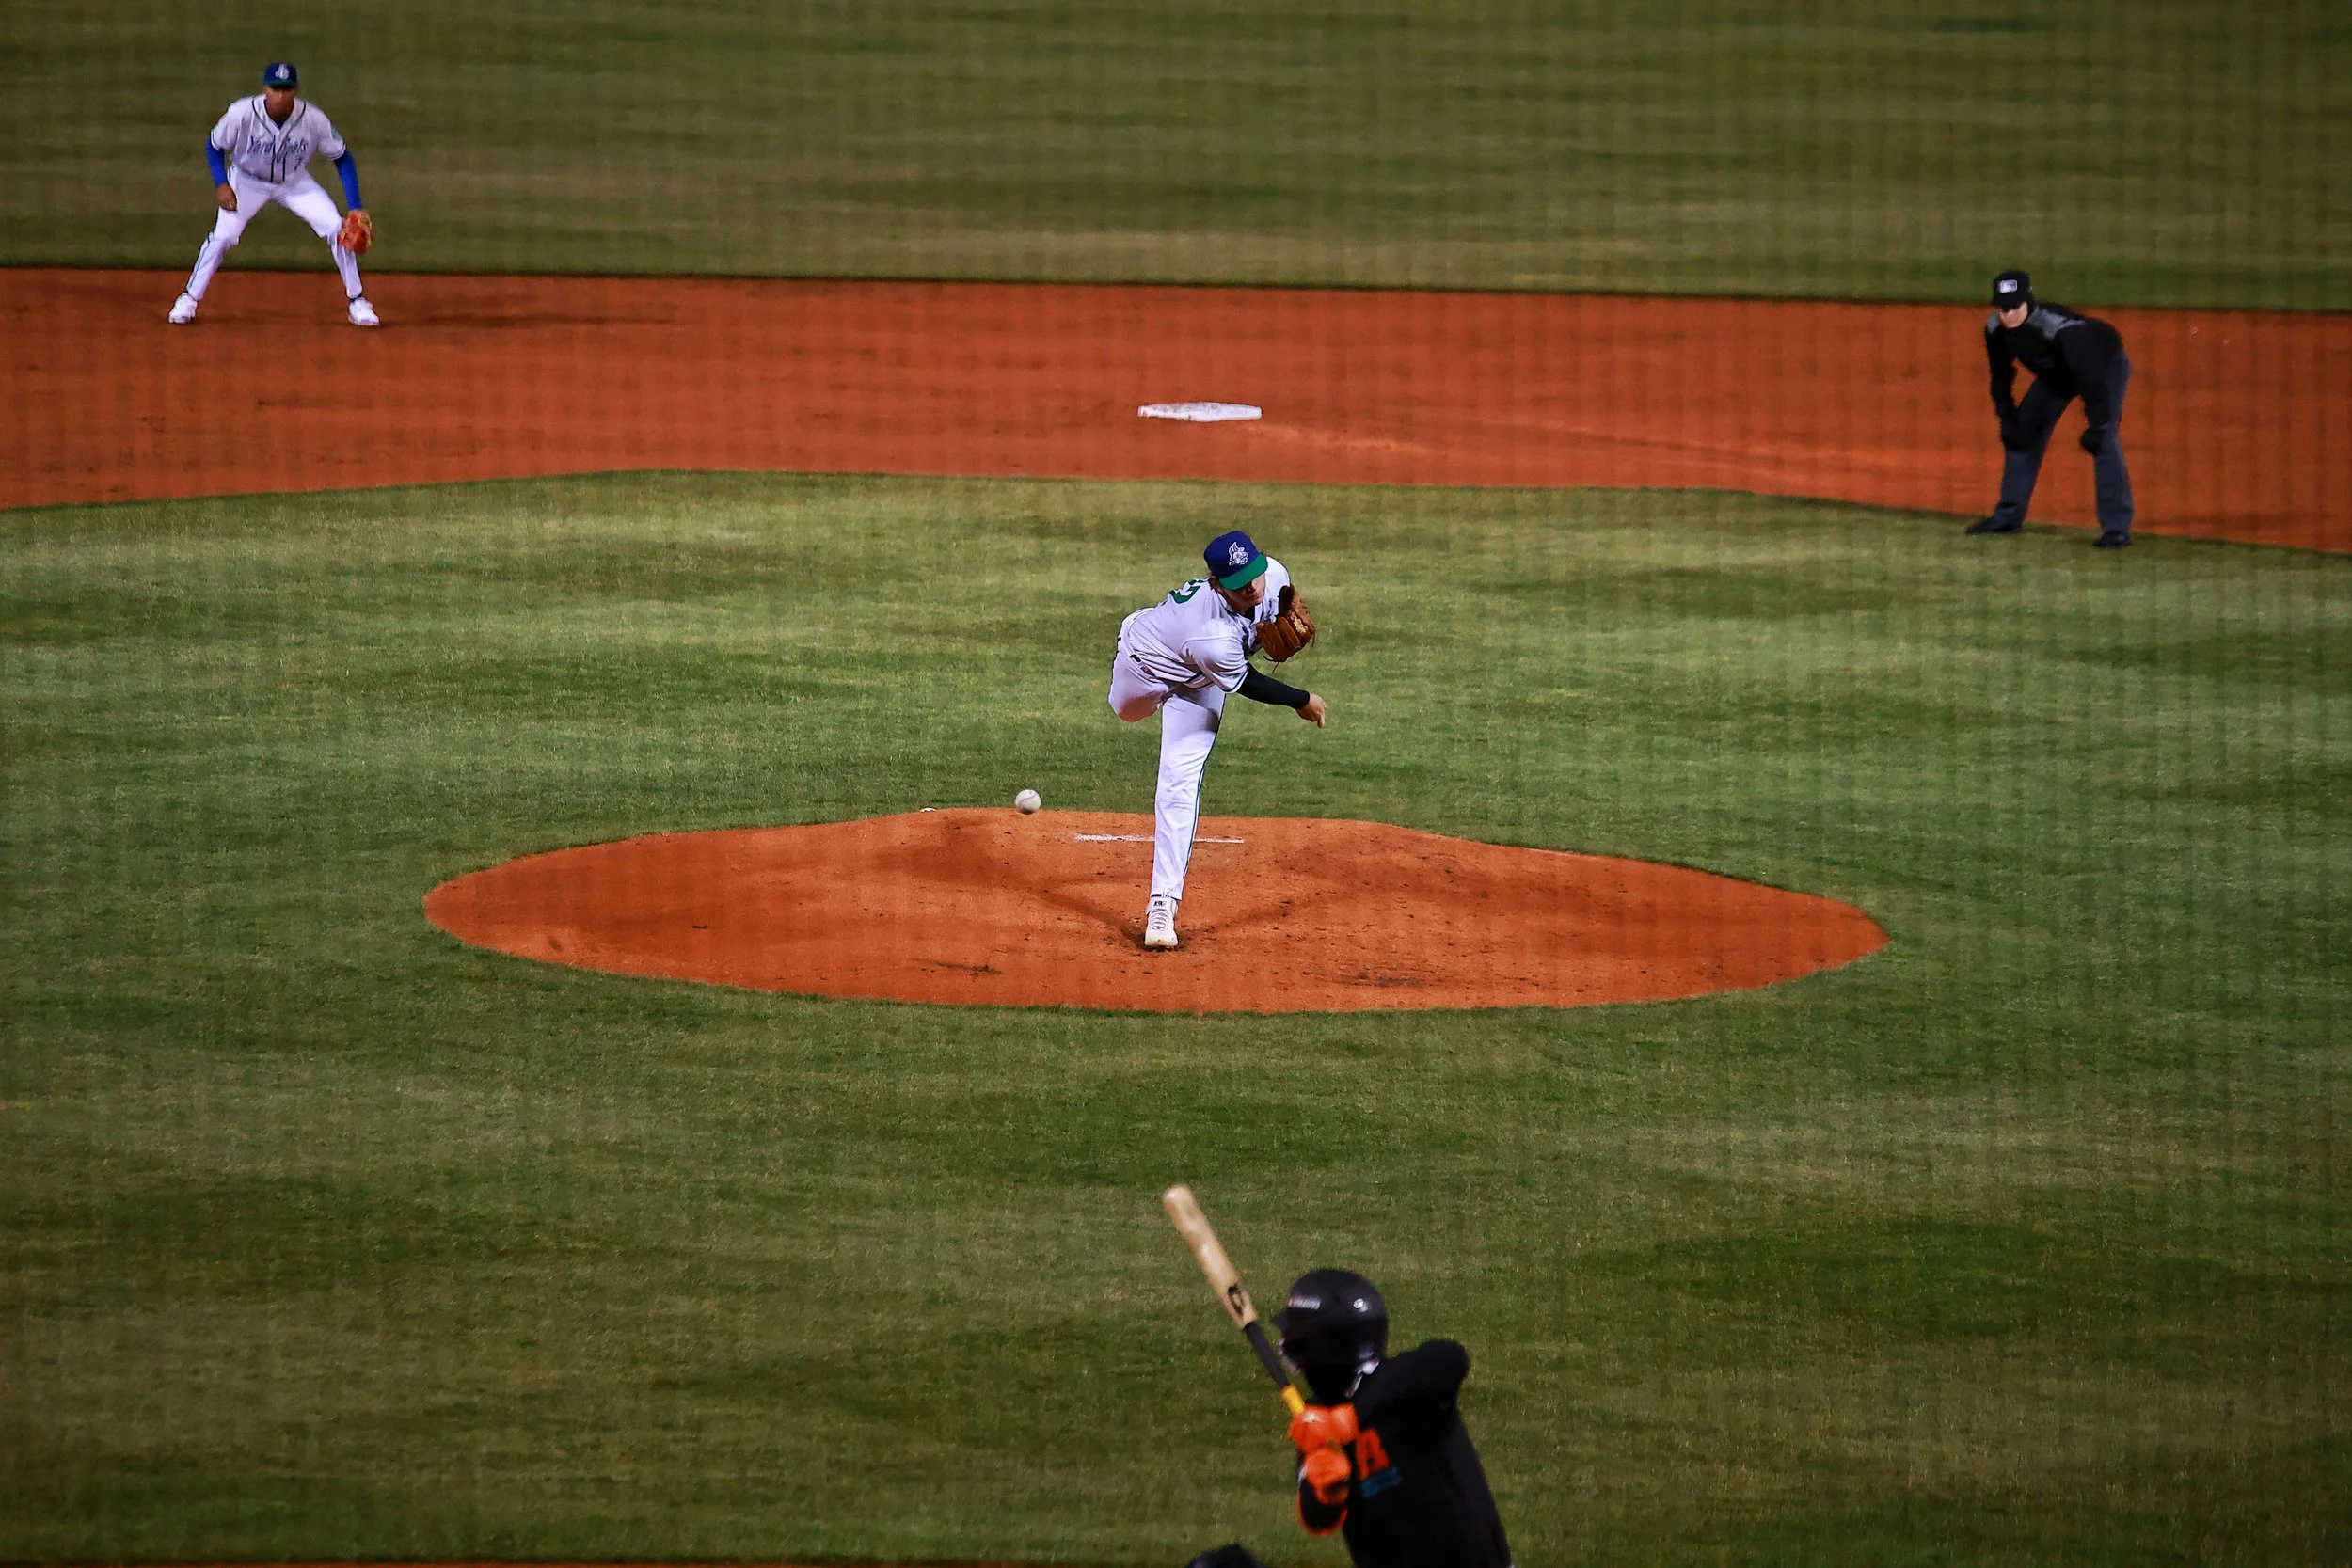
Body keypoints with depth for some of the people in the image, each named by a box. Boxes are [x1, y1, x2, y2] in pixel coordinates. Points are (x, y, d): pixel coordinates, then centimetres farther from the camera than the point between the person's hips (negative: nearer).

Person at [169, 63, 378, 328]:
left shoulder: (314, 120, -27)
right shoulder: (242, 114, -29)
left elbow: (342, 157, -13)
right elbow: (214, 146, -10)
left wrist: (356, 207, -18)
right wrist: (221, 185, -23)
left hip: (295, 183, 1)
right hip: (248, 182, -1)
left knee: (337, 229, -12)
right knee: (223, 236, -16)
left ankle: (356, 303, 4)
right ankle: (189, 300, 4)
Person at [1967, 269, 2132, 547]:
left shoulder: (2061, 328, -42)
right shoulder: (1995, 329, -22)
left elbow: (2092, 376, -39)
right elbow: (2001, 375, -4)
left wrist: (2097, 425, -41)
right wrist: (2007, 417, -8)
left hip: (2106, 365, -7)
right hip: (2055, 374, 7)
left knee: (2104, 440, -22)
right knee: (2022, 431, 3)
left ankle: (2117, 528, -20)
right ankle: (2007, 517, 15)